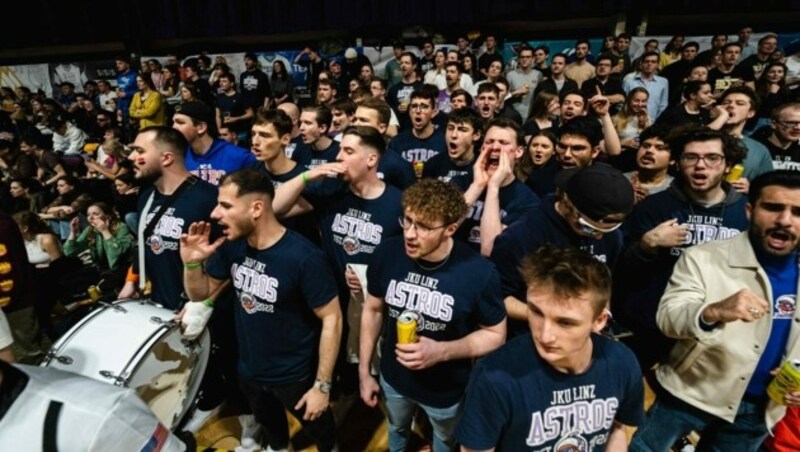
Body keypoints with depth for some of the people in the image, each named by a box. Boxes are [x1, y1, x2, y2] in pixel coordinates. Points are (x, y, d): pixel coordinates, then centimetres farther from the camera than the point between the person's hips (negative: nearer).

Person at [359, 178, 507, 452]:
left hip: (446, 390, -2)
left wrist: (441, 351, -31)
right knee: (397, 429, 34)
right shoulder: (388, 253, -21)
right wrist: (364, 371, -1)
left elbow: (495, 334, -16)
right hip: (393, 378, 3)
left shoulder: (478, 273, -30)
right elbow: (373, 310, -6)